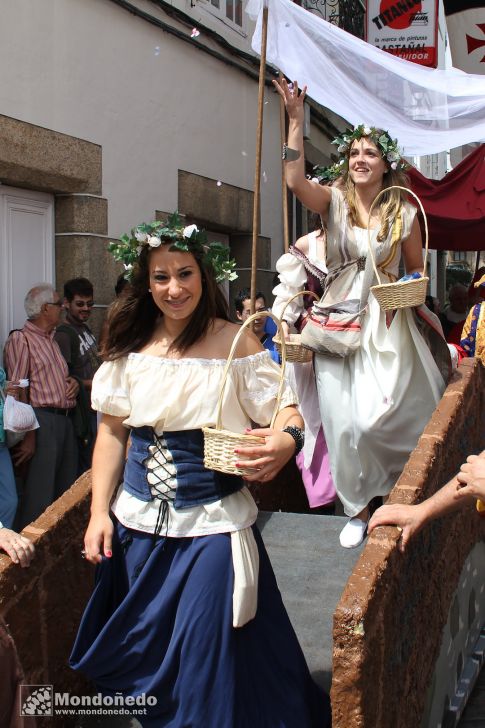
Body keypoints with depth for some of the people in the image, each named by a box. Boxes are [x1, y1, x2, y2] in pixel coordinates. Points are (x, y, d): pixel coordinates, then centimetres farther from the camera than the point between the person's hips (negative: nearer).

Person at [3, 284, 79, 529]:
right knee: (39, 493, -7)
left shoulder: (51, 339, 20)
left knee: (67, 491, 12)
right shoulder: (20, 339, -7)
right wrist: (27, 436, -19)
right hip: (42, 420, -9)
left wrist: (72, 382, 9)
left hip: (64, 420, 9)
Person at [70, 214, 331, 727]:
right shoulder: (130, 347, 2)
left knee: (211, 656, 3)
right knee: (138, 652, 18)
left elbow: (285, 408, -7)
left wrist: (286, 440, -30)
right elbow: (112, 432, 8)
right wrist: (99, 511, 4)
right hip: (137, 523, 4)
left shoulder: (236, 343, -8)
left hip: (213, 524, -4)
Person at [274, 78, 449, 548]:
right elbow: (295, 181, -18)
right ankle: (358, 509, 16)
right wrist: (296, 119, -19)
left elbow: (417, 271, 14)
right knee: (345, 416, -1)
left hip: (388, 325, 0)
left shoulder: (403, 211, 5)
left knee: (384, 415, -2)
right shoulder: (334, 200, 3)